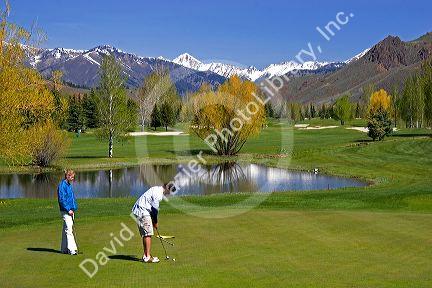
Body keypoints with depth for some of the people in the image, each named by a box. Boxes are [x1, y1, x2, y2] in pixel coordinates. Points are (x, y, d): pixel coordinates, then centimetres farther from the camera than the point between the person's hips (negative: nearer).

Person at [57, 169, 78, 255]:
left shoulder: (69, 185, 15)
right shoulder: (62, 185, -12)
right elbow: (61, 200, -18)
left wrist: (74, 208, 14)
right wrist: (68, 210, -19)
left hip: (71, 211, 9)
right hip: (65, 211, -9)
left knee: (66, 230, 12)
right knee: (68, 230, -12)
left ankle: (64, 249, 17)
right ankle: (72, 249, -16)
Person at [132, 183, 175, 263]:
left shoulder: (158, 190, 15)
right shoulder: (158, 193, -17)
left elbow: (154, 207, 17)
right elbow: (155, 208, -15)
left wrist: (154, 221, 11)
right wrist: (155, 222, -2)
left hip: (140, 210, 10)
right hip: (142, 211, -10)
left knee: (145, 234, 13)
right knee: (148, 233, -10)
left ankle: (145, 255, 17)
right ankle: (148, 257, -9)